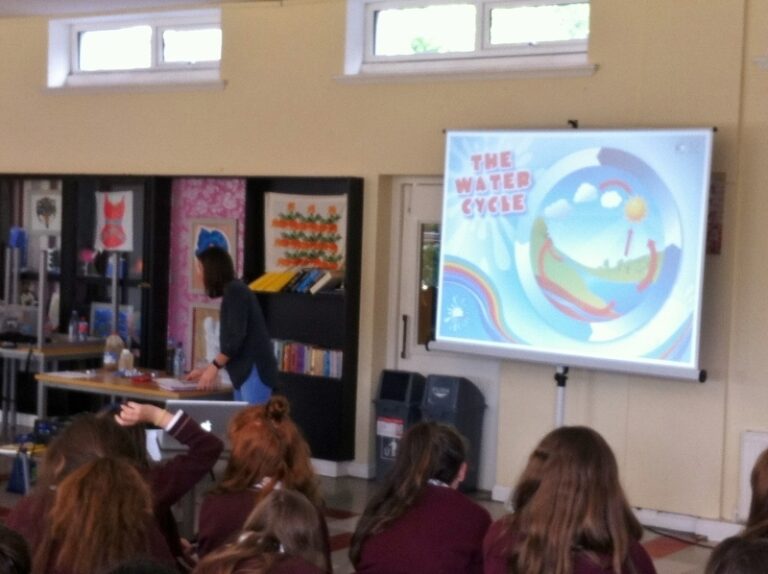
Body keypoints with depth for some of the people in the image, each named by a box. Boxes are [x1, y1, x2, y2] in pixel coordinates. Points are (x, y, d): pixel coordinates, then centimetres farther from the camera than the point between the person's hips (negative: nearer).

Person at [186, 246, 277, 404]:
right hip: (245, 373, 9)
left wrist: (214, 367, -9)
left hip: (254, 372, -9)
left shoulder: (234, 291, -9)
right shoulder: (233, 291, 19)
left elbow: (237, 337, -17)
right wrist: (208, 368, 23)